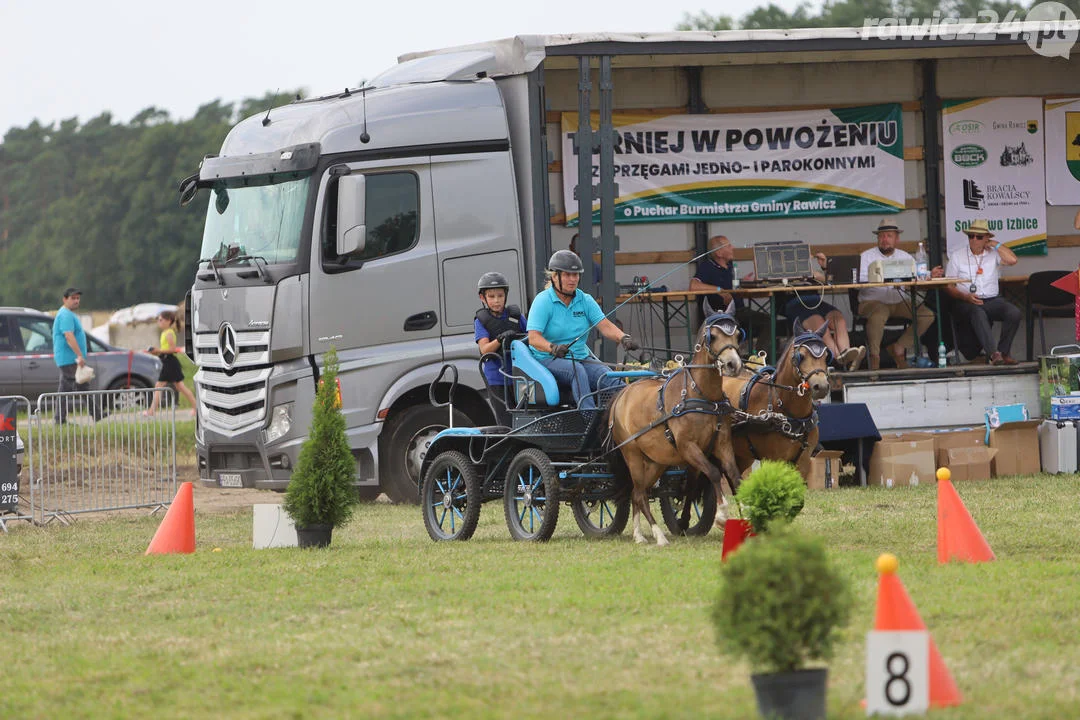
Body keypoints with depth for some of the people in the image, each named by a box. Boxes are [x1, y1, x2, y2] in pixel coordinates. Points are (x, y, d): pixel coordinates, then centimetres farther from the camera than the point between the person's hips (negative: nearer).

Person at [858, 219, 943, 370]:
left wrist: (930, 275, -16)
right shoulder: (866, 257, 6)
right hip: (873, 302, -4)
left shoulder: (906, 258, 16)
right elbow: (860, 279, -10)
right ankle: (874, 354, -18)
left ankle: (899, 347, -7)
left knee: (927, 315, -17)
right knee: (879, 315, -38)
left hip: (901, 303, 4)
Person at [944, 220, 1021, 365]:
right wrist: (966, 296, -12)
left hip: (991, 300, 2)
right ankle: (993, 353, -48)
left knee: (1014, 312, -27)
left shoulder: (993, 254, 14)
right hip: (966, 303, -2)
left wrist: (996, 245, 3)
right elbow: (949, 287, 6)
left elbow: (1012, 260, -6)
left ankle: (1003, 352, -17)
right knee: (978, 313, -38)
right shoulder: (957, 257, 11)